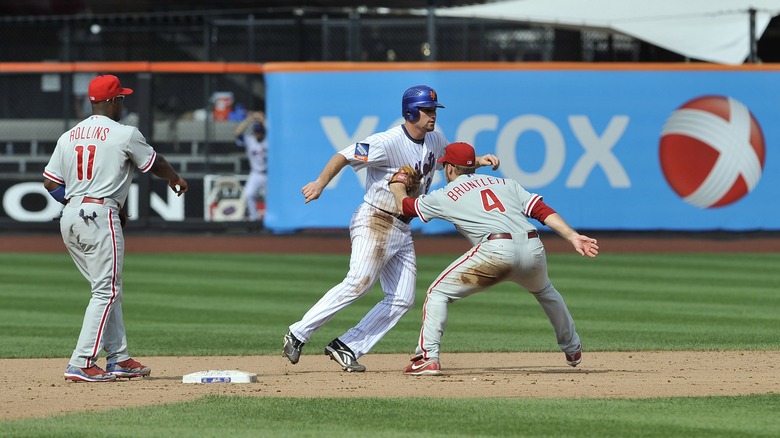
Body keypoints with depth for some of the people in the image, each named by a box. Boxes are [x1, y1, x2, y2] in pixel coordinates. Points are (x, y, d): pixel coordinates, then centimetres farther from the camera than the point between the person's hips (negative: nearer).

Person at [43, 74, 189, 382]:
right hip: (100, 217, -7)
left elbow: (50, 183, 9)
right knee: (106, 291, -4)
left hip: (69, 218, 7)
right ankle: (81, 364, -12)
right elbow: (154, 163, 11)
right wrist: (175, 179, 32)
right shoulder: (125, 134, -5)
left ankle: (118, 359, 17)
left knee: (108, 289, 16)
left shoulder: (68, 137, 11)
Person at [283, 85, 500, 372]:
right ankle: (298, 335, -16)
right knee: (359, 283, -22)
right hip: (375, 222, -9)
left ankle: (346, 348, 2)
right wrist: (320, 184, -34)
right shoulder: (389, 142, -16)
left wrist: (478, 160, 7)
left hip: (402, 231, 9)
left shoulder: (435, 141, 9)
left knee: (402, 300, 1)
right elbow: (344, 157, -20)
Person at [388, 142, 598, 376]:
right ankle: (573, 349, 45)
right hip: (533, 249, 5)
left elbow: (404, 205, 31)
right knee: (545, 292, 37)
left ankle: (428, 357, -4)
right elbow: (542, 210, 14)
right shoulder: (505, 183, 27)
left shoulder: (445, 196, 17)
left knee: (438, 293, 9)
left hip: (496, 251, -5)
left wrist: (398, 188, 53)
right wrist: (573, 237, 7)